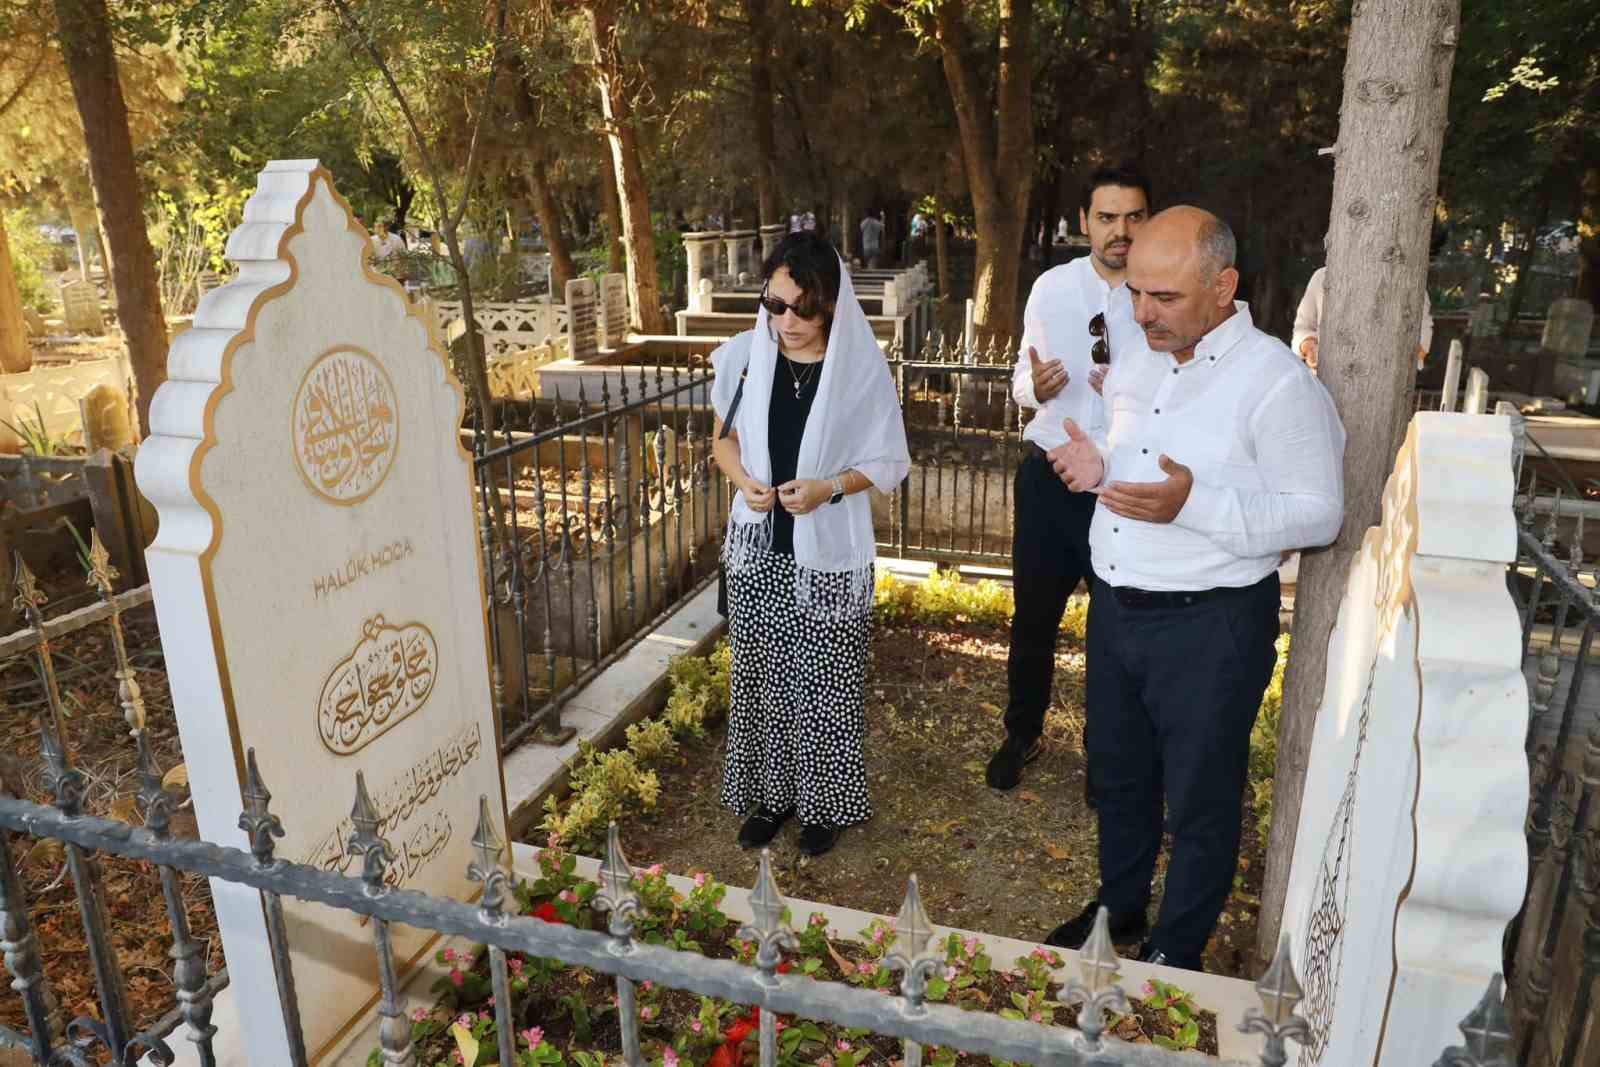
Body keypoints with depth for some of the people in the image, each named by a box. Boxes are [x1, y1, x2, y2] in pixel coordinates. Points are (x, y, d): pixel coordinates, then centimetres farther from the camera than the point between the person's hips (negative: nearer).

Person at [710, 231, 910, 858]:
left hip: (829, 555, -3)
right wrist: (745, 482, -11)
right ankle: (770, 792, 33)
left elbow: (889, 463, -3)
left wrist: (828, 488, -20)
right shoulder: (744, 356, -2)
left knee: (825, 683, 7)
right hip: (758, 548, 3)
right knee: (761, 677, 13)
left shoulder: (862, 367, -10)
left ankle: (825, 803, 28)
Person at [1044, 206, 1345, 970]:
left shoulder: (1276, 383, -18)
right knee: (1118, 776, 23)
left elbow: (1320, 513, -16)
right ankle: (1119, 908, 47)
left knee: (1198, 801, 12)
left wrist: (1194, 504, -30)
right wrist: (1098, 464, -5)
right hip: (1116, 607, 7)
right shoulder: (1133, 354, 4)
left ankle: (1176, 953, 34)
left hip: (1211, 626, -7)